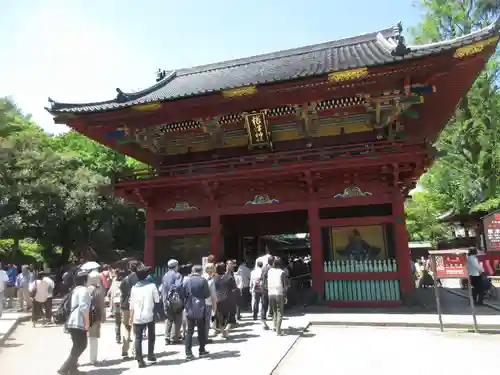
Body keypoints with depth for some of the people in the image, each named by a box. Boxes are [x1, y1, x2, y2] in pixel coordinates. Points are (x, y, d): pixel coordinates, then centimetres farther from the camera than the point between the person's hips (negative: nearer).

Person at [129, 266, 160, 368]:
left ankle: (140, 360, -1)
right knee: (151, 336, 20)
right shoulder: (152, 285, -5)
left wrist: (131, 317, 9)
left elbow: (132, 304, 0)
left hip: (138, 317, 0)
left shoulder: (134, 288, -2)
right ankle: (150, 355, 26)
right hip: (149, 315, 0)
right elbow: (157, 299, -1)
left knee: (138, 338, 5)